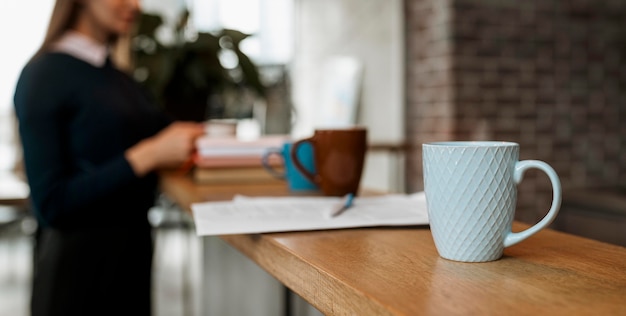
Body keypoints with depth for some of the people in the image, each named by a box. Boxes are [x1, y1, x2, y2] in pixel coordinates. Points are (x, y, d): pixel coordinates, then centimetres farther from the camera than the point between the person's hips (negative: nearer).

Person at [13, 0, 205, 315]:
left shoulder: (117, 75, 8)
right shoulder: (44, 76, -13)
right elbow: (51, 204, -17)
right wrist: (149, 154, -24)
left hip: (133, 251, 7)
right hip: (79, 265, -7)